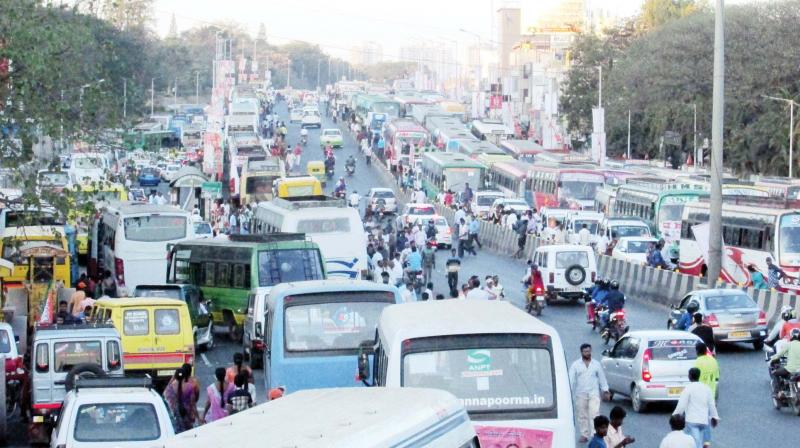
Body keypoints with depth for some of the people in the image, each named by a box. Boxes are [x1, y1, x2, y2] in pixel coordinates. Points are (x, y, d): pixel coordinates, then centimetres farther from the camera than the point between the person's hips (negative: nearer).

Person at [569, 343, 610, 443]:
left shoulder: (596, 364, 8)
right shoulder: (575, 365, 4)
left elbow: (602, 378, 13)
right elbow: (571, 379, -1)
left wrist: (605, 391, 9)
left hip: (594, 393, -1)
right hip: (581, 394, 1)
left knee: (595, 414, -12)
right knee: (582, 416, 5)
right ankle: (584, 435, 13)